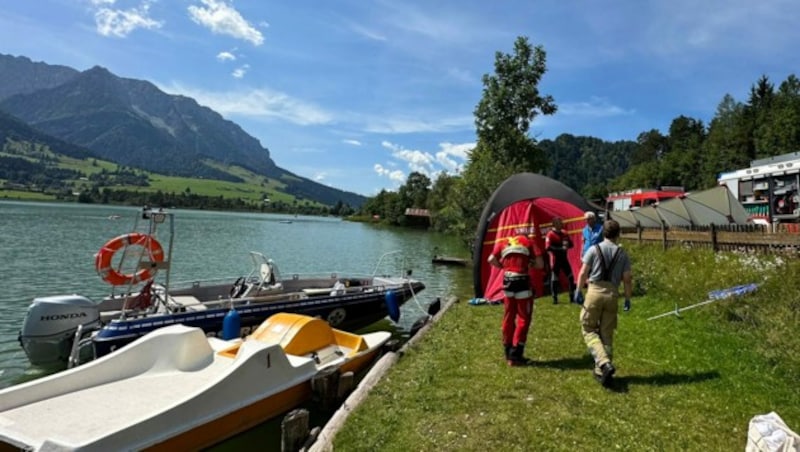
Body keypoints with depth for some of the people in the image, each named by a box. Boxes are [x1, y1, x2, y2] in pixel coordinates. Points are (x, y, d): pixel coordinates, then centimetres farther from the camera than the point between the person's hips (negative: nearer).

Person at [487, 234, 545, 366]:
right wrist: (530, 264, 19)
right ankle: (515, 355, 5)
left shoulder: (502, 242, 15)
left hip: (507, 281, 3)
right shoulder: (528, 242, 10)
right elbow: (540, 264, 0)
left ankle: (508, 353, 24)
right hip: (522, 280, -3)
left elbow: (492, 260, 3)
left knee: (508, 317, 16)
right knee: (523, 318, 6)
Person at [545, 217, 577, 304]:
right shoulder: (550, 234, -14)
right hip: (555, 260, -7)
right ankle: (555, 298, 12)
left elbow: (571, 244, 14)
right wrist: (560, 248, -25)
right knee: (554, 279, 1)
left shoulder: (564, 233, 8)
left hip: (564, 259, 7)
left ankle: (572, 297, 20)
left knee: (571, 277, 9)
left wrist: (566, 245, -9)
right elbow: (548, 247, -23)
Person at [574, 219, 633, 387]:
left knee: (589, 330, 6)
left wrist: (578, 290, 6)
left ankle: (604, 363, -13)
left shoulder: (594, 249, -1)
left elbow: (583, 273, -4)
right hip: (612, 294, 3)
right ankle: (601, 371, 17)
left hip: (595, 291, -3)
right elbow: (627, 278, 3)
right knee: (607, 334, 11)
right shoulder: (622, 254, 5)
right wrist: (628, 298, 12)